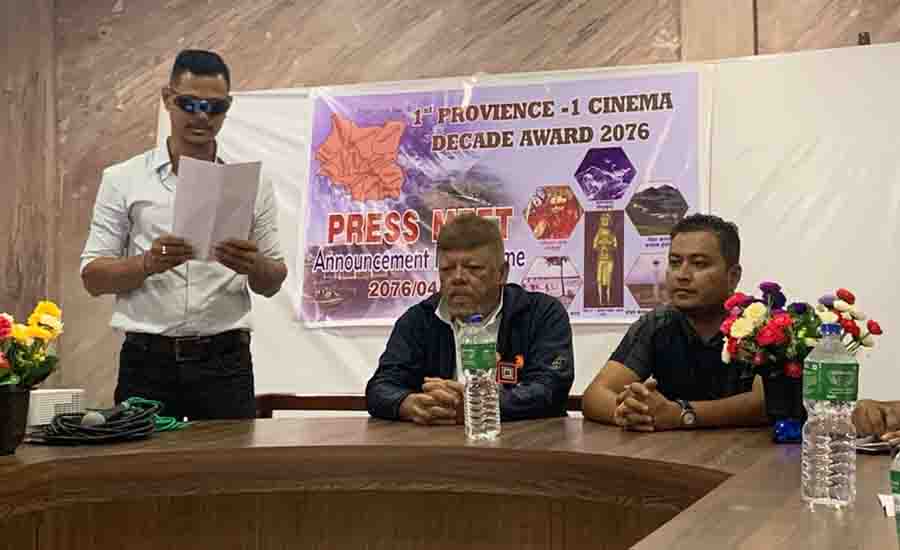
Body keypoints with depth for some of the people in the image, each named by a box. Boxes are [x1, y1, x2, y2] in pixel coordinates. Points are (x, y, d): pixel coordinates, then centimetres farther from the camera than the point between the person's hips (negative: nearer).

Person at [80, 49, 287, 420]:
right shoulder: (123, 180, 4)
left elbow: (271, 284, 9)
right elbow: (93, 277, 0)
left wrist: (254, 265, -15)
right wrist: (149, 263, -19)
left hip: (225, 361, 1)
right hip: (147, 362, -1)